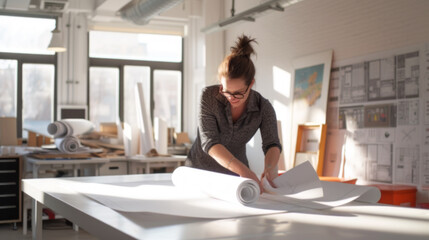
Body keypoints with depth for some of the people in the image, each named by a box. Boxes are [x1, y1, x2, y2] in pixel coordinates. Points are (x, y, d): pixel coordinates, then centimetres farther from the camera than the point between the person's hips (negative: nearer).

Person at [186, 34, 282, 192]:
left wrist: (270, 166, -40)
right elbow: (209, 141, -23)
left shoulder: (263, 108, -9)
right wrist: (242, 169, -38)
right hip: (199, 169, -1)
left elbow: (272, 144, -15)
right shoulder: (209, 96, -16)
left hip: (236, 177, 2)